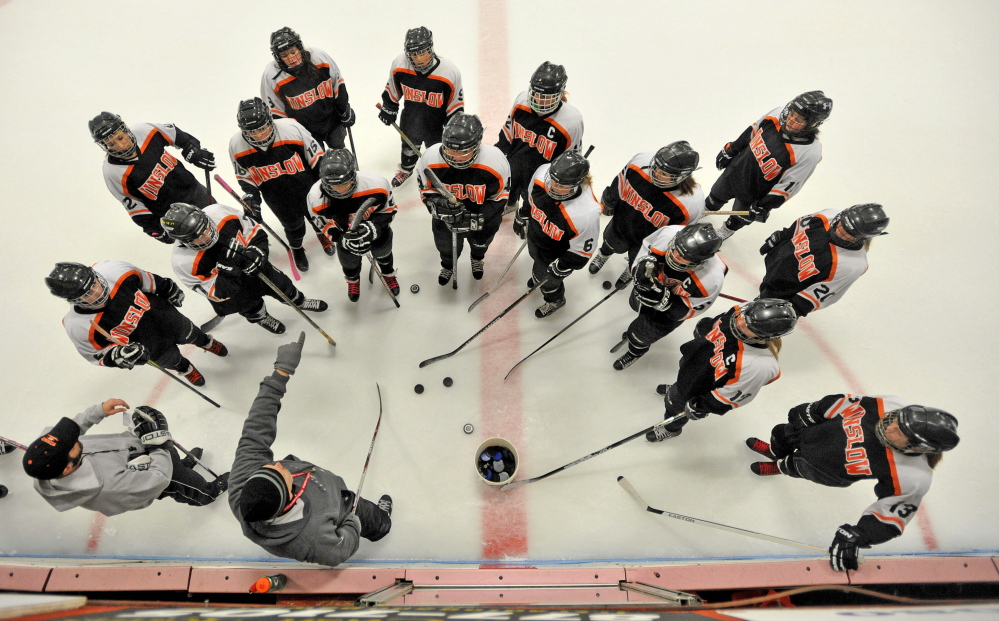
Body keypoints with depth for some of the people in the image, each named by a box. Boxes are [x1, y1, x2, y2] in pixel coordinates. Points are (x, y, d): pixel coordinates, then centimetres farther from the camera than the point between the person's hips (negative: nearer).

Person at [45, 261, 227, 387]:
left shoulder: (113, 270, -35)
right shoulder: (77, 326, -34)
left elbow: (146, 279, -12)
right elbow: (96, 354, -17)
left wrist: (169, 289, 0)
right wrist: (119, 357, -35)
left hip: (167, 317, 2)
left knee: (190, 334, 32)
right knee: (172, 361, 27)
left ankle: (206, 342, 70)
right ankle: (185, 369, 65)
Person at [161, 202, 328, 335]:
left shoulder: (219, 213, -32)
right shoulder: (184, 263, -37)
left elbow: (254, 231, -16)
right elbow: (215, 292, -29)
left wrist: (256, 251, -33)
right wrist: (228, 271, -44)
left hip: (252, 263, 4)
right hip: (226, 292, -3)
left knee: (282, 286, 19)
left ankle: (299, 301, 53)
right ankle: (260, 317, 43)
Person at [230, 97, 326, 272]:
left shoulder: (291, 129, -31)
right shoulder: (237, 146, -22)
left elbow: (315, 155, -16)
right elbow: (244, 175, -2)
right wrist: (251, 194, -14)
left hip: (307, 186, 0)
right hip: (276, 197, 1)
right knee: (294, 225, 17)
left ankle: (322, 233, 60)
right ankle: (296, 249, 52)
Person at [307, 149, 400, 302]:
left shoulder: (377, 184, -41)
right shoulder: (316, 197, -36)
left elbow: (389, 209, -21)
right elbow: (324, 224, -17)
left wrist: (374, 227, -37)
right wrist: (342, 239, -34)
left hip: (375, 225, 0)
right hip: (345, 231, 0)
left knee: (382, 250, 27)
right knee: (349, 260, 21)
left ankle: (388, 273, 66)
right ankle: (353, 279, 62)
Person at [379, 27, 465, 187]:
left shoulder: (449, 72, -31)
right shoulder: (399, 64, -23)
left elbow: (456, 103, -18)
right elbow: (393, 88, -2)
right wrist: (388, 108, 8)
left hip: (437, 121, -4)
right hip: (410, 116, 4)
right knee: (409, 143, 29)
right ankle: (406, 169, 59)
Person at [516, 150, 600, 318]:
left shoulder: (586, 214, -45)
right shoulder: (542, 173, -30)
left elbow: (582, 250, -28)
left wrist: (560, 267, -18)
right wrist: (521, 218, 9)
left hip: (556, 255, -5)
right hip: (534, 237, 5)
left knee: (547, 280, 24)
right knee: (537, 260, 37)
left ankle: (555, 300, 60)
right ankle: (539, 276, 74)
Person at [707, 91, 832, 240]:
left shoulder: (810, 153, -34)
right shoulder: (777, 115, -21)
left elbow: (789, 184, -26)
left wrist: (764, 206, -23)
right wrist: (730, 151, 6)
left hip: (755, 193, -4)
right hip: (736, 169, 4)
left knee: (740, 217, 23)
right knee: (716, 197, 28)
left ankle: (727, 230, 57)